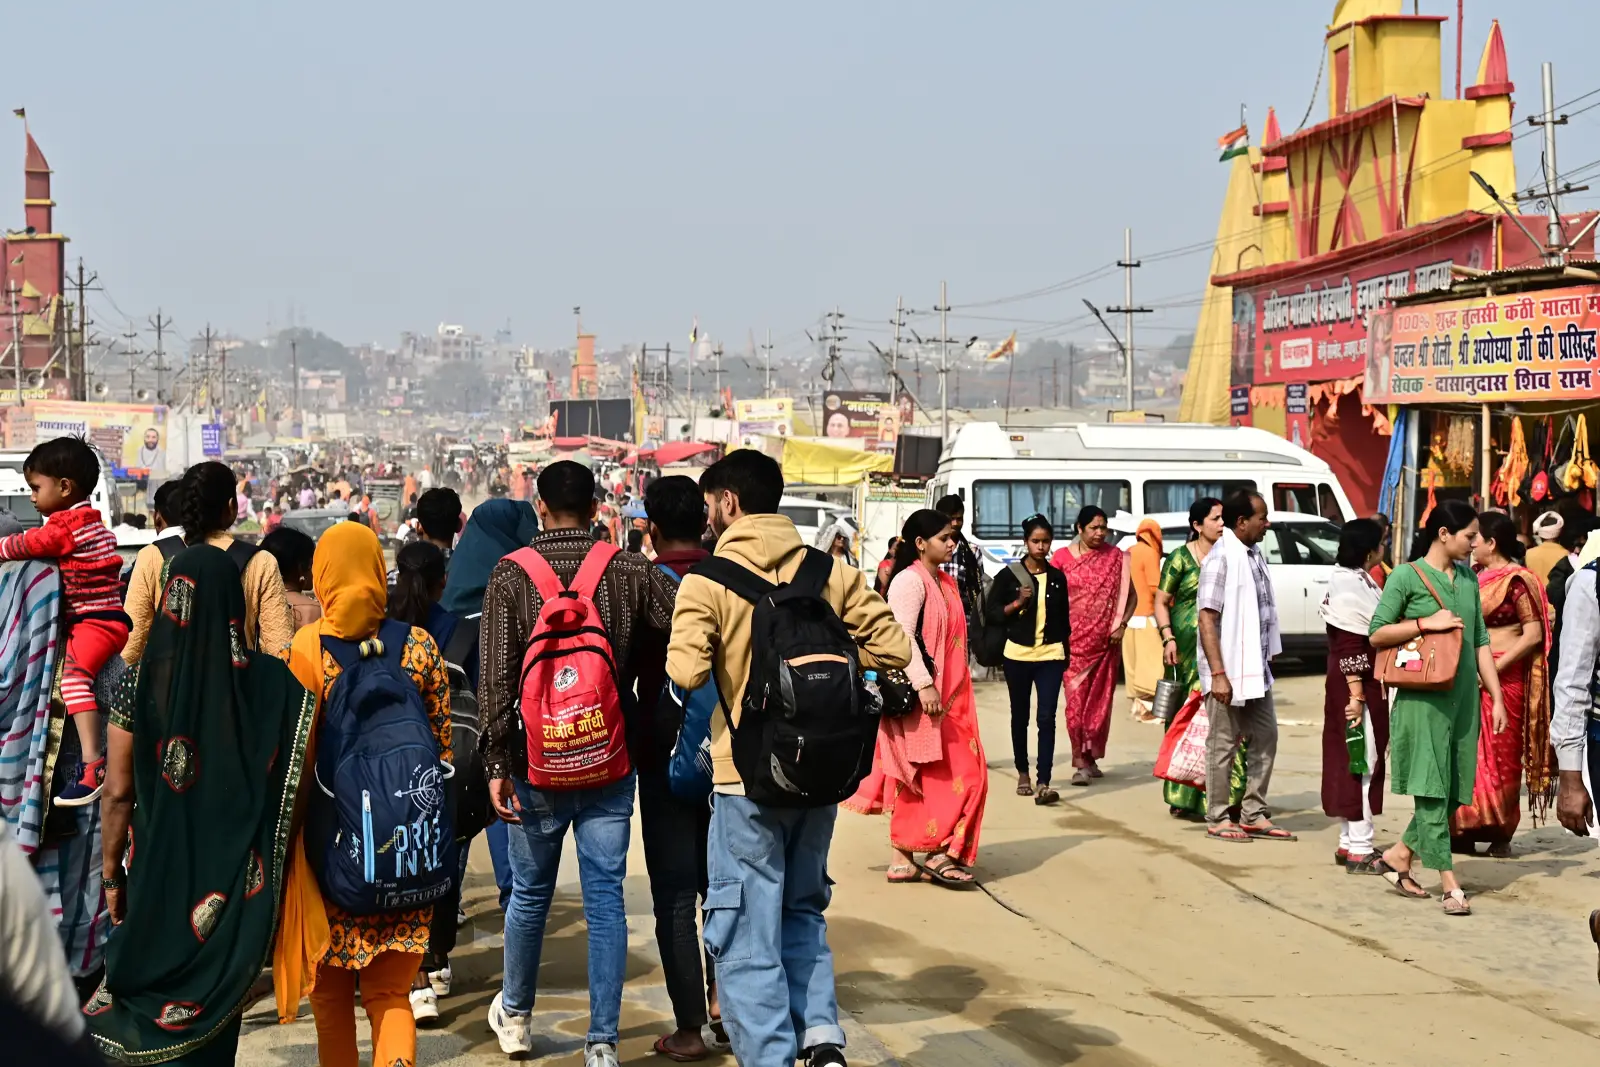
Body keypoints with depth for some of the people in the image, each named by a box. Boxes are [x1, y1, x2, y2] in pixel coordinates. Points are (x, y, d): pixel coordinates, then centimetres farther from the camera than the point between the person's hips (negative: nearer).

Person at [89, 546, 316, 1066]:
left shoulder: (143, 680, -10)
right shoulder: (272, 681, -8)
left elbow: (118, 793, -6)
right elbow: (294, 785, -8)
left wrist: (111, 870, 5)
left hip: (160, 869, -1)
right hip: (239, 876, 1)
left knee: (154, 978, 14)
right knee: (219, 996, 14)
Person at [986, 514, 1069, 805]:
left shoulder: (1057, 578, 6)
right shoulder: (1009, 576, -2)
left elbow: (1064, 618, 13)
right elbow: (992, 613, -3)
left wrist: (1066, 652, 13)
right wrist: (1017, 603, -18)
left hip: (1051, 655, 0)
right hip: (1018, 654, 0)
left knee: (1047, 718, -10)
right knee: (1020, 716, 12)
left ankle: (1043, 784, -15)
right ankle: (1023, 773, 30)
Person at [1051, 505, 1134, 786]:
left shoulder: (1116, 558, 5)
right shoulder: (1062, 557, 0)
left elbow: (1130, 595, 11)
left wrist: (1122, 624, -3)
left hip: (1106, 640, 2)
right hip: (1075, 639, -2)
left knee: (1100, 700, 5)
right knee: (1076, 699, -8)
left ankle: (1091, 757, 18)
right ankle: (1080, 762, -6)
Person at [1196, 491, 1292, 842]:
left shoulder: (1253, 556, 10)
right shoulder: (1221, 559, -15)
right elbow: (1206, 619, -19)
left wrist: (1267, 659, 16)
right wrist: (1217, 674, -22)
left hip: (1255, 669, 8)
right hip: (1229, 671, -8)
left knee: (1265, 737, 11)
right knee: (1223, 745, 1)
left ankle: (1254, 815, 20)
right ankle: (1218, 819, 12)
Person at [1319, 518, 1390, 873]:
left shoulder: (1359, 582, 13)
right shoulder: (1350, 588, -19)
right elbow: (1350, 650, -22)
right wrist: (1356, 696, -24)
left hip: (1366, 684, 10)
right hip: (1358, 686, -10)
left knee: (1355, 763, 14)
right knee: (1362, 762, -6)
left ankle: (1349, 842, 22)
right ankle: (1359, 850, -3)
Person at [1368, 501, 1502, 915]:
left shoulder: (1468, 579, 13)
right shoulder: (1406, 576, -4)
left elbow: (1481, 643, 16)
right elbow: (1376, 634, -5)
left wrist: (1496, 698, 11)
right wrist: (1426, 623, -15)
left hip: (1464, 697, 7)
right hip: (1423, 698, -6)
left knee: (1453, 791, 8)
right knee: (1431, 789, -6)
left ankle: (1399, 856, 23)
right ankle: (1449, 885, -6)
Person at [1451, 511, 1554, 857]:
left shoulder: (1517, 580, -10)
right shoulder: (1478, 578, 13)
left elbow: (1534, 634, -15)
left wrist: (1496, 667, -18)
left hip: (1503, 680, -7)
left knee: (1500, 759, 1)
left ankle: (1501, 835, 10)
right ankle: (1465, 831, 12)